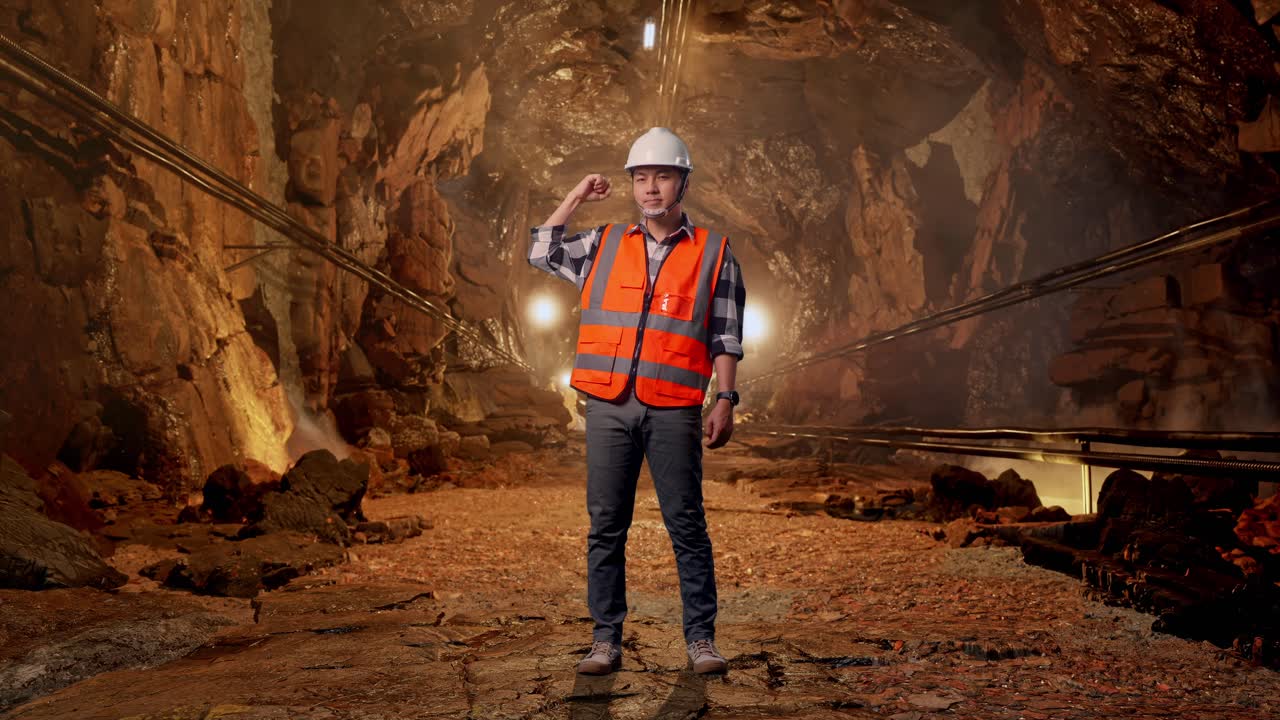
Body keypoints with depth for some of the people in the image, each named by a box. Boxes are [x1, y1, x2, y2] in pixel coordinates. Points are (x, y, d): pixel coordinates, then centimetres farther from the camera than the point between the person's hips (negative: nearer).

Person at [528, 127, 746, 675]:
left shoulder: (713, 253, 7)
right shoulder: (605, 245, 14)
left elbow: (725, 338, 5)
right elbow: (541, 253, 20)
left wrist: (725, 402, -2)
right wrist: (574, 200, 15)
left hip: (674, 410, -2)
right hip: (609, 407, 3)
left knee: (686, 525, 1)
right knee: (606, 526, 5)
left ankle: (700, 639, 10)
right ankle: (605, 640, 13)